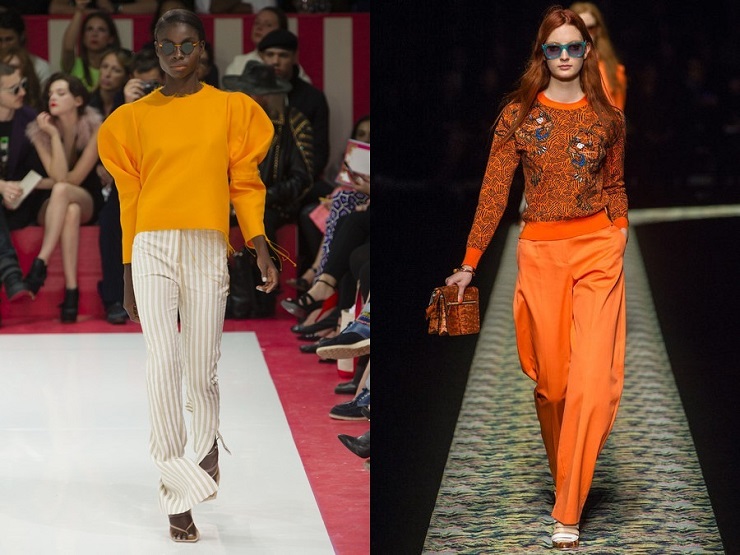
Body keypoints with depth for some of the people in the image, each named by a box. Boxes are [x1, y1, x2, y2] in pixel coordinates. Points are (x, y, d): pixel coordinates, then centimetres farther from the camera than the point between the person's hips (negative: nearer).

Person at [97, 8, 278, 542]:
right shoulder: (135, 116, 10)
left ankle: (208, 447, 34)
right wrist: (128, 272, 11)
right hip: (153, 247, 0)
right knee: (163, 363, -13)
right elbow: (129, 195, 12)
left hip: (208, 248, 0)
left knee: (202, 372, 2)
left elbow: (245, 182, 6)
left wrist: (261, 248, -6)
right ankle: (179, 491, -10)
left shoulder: (231, 108, 8)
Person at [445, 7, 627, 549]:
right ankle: (567, 480, 29)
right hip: (541, 253, 0)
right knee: (551, 380, 6)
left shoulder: (608, 117, 6)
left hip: (598, 250, 0)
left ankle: (568, 513, -7)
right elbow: (494, 193, 0)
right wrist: (469, 264, -3)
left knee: (593, 380, -10)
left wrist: (618, 246, 9)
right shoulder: (518, 115, 2)